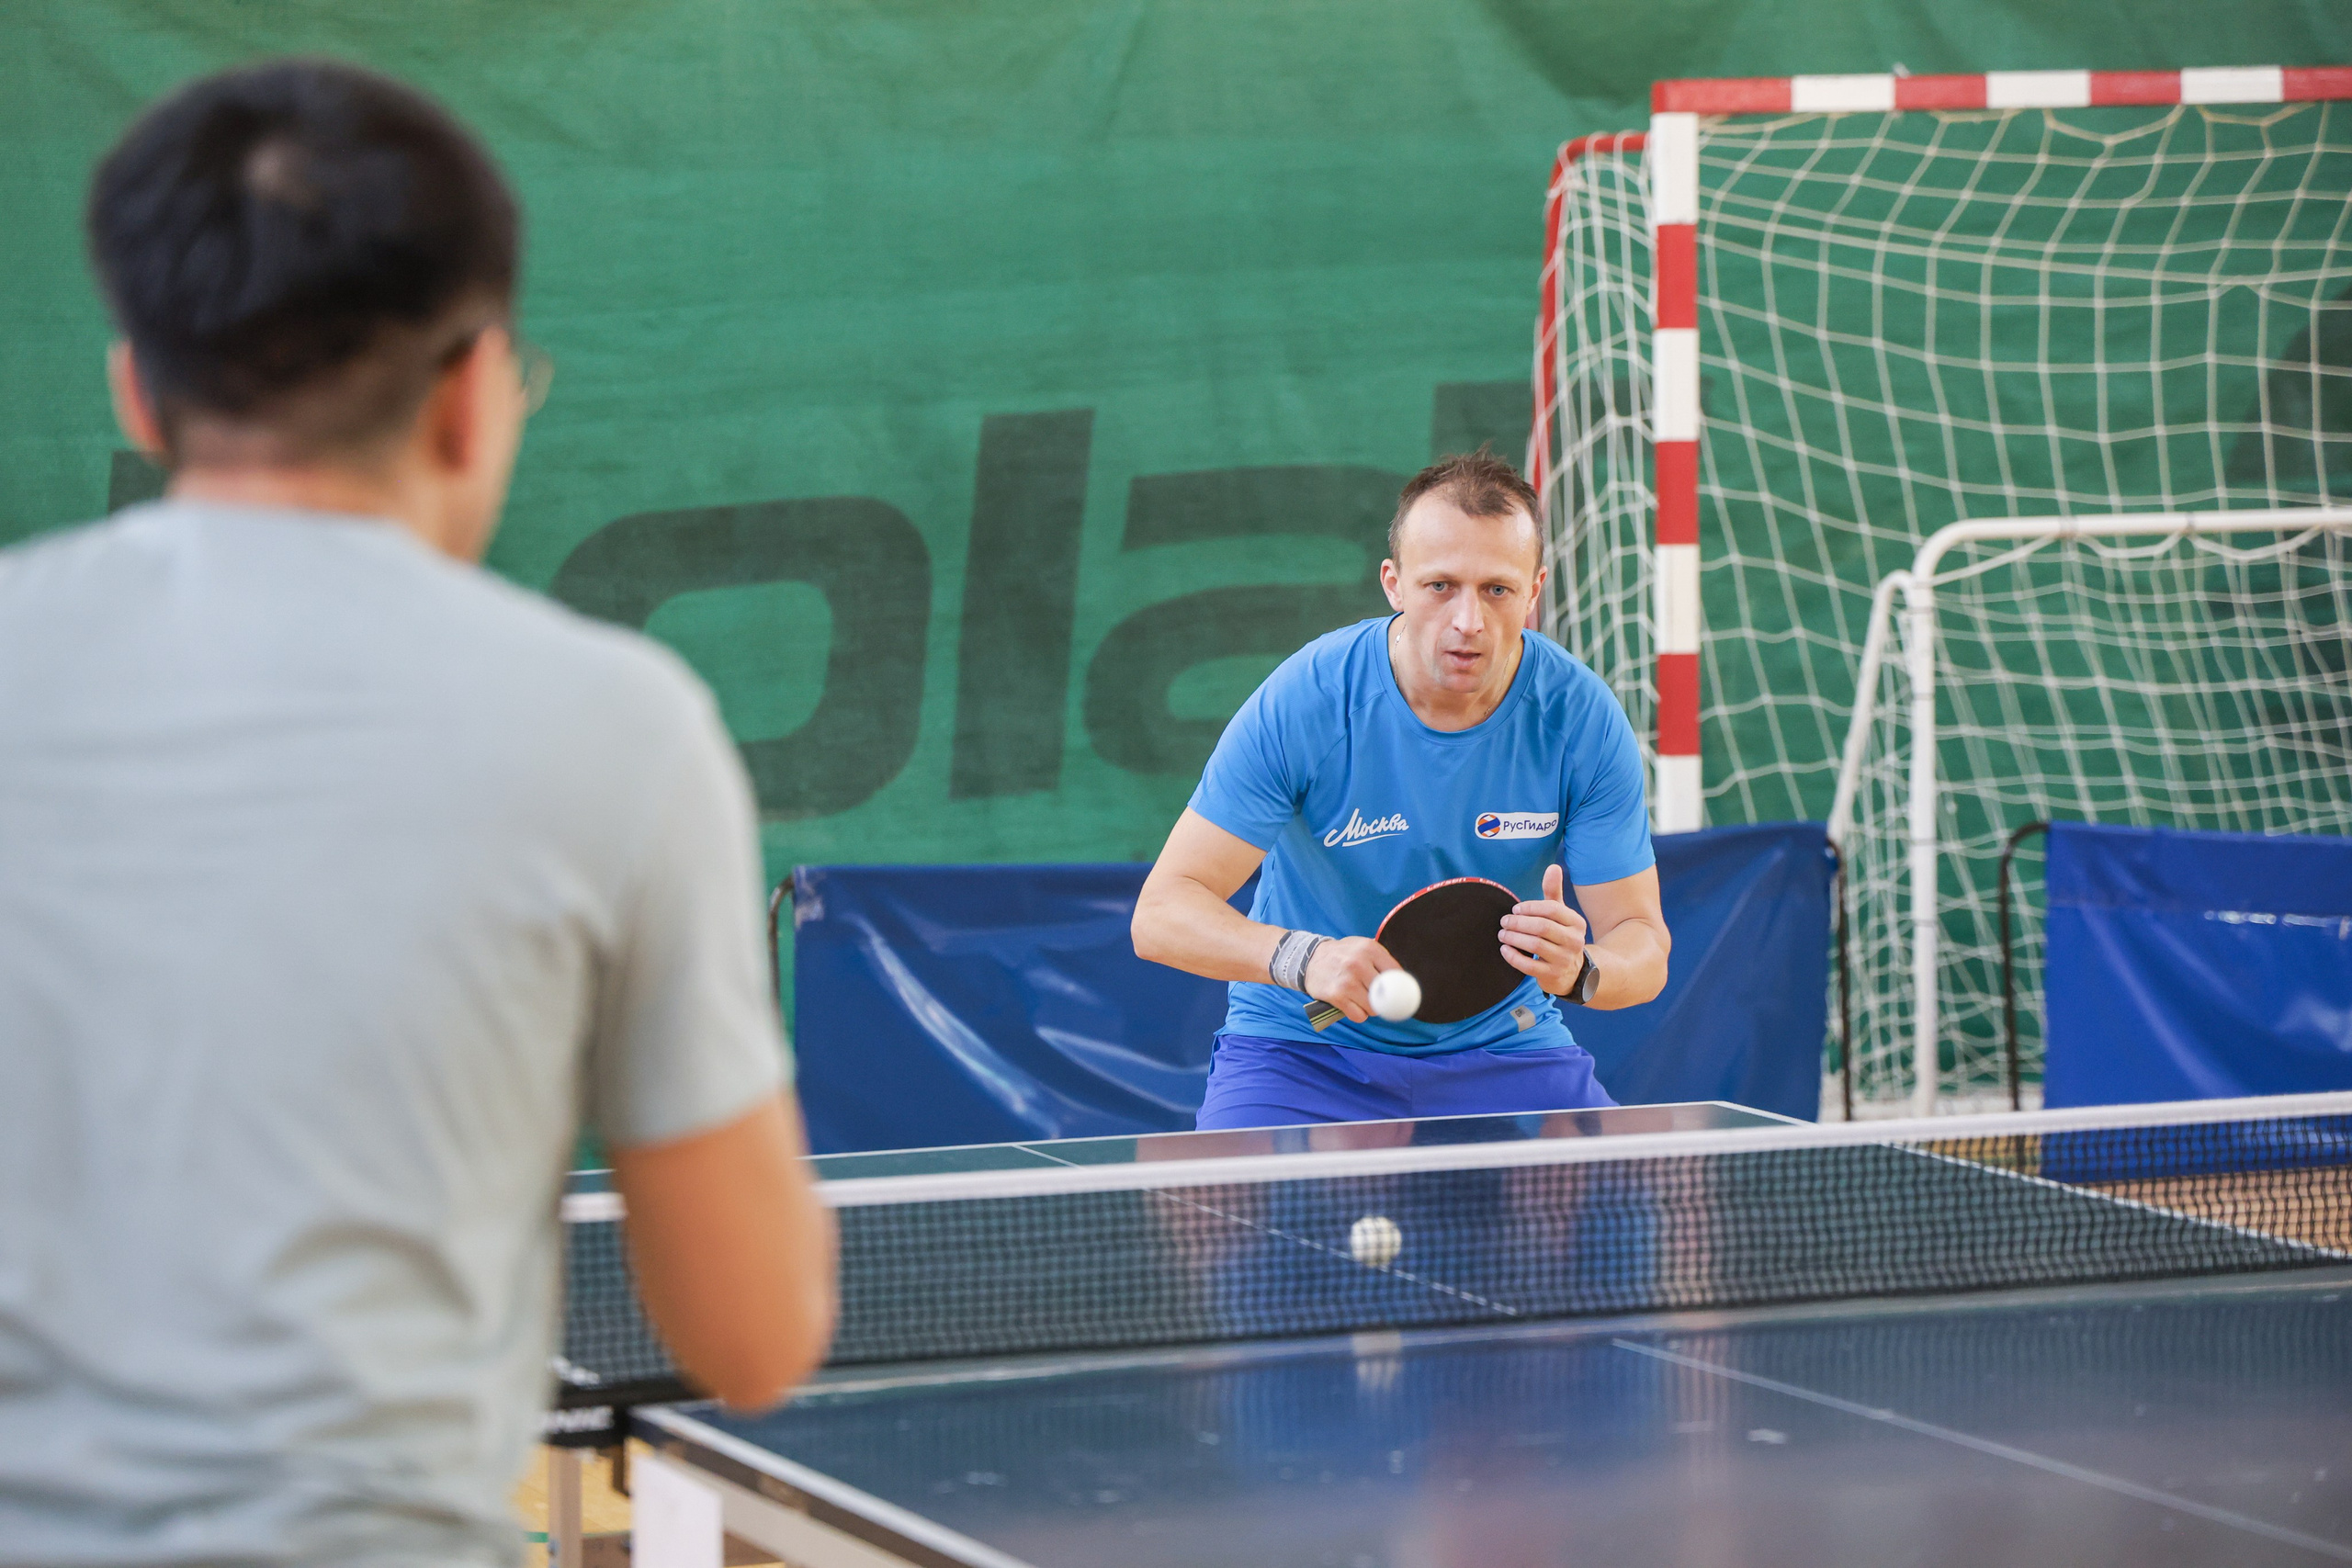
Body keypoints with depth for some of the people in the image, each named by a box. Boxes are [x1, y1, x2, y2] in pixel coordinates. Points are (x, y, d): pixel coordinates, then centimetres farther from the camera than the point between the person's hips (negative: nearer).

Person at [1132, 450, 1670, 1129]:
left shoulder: (1584, 720, -14)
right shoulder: (1300, 704, -20)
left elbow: (1643, 944, -10)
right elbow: (1162, 911, -19)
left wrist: (1580, 970, -34)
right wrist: (1303, 958, -38)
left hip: (1502, 1047, 3)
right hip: (1306, 1049, -2)